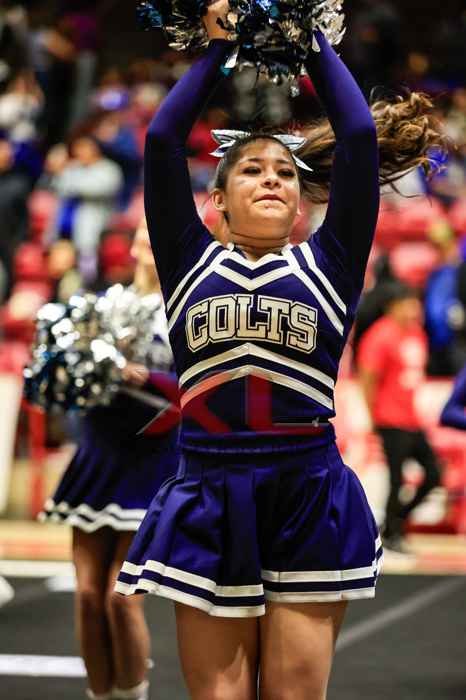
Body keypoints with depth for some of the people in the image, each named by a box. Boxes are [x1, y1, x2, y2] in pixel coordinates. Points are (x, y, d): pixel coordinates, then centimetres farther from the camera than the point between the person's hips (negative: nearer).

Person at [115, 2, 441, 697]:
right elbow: (162, 141, 6)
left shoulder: (326, 266, 11)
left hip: (309, 499, 0)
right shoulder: (191, 263, 11)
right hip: (209, 500, 0)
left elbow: (359, 138, 6)